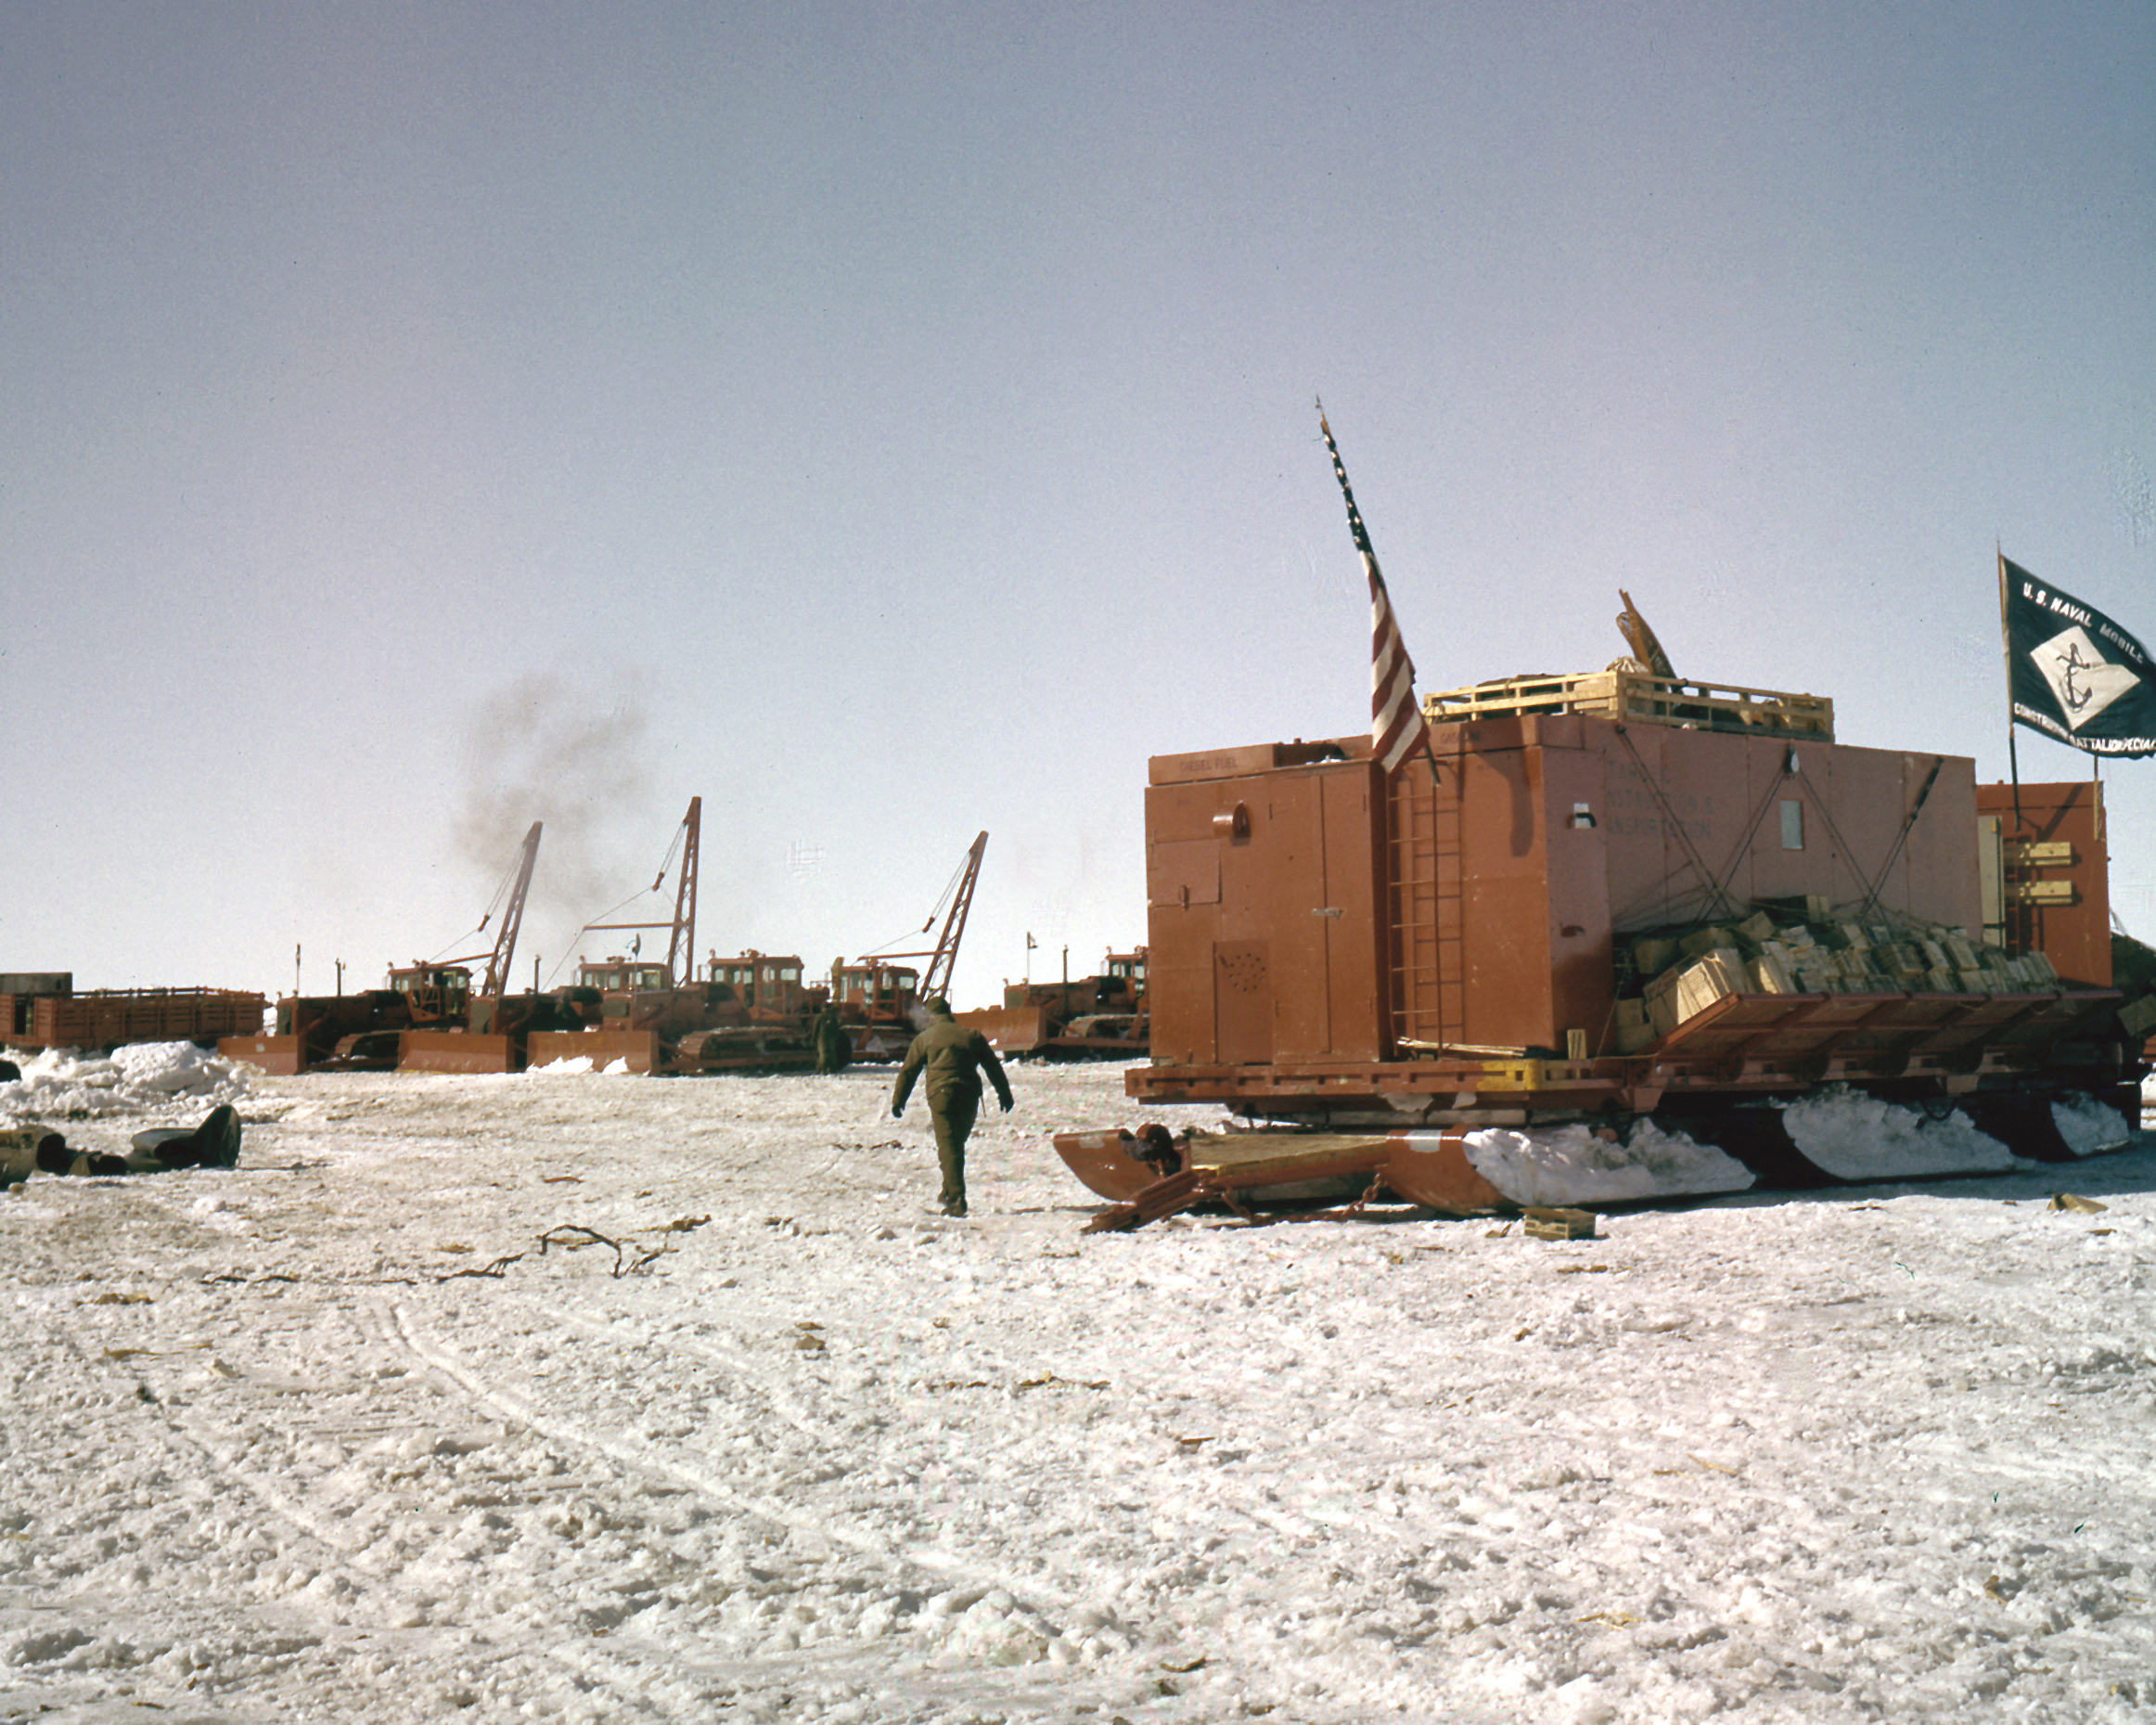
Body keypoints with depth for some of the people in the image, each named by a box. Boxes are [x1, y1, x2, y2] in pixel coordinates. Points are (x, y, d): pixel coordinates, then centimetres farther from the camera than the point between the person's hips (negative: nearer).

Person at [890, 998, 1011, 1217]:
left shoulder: (924, 1038, 8)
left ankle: (956, 1199, -14)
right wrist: (1004, 1094, 22)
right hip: (969, 1096, 3)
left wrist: (898, 1100, 17)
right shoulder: (972, 1034, 14)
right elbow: (993, 1066, 16)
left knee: (948, 1147, -5)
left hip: (940, 1094, -3)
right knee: (957, 1143, 19)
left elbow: (908, 1071, 9)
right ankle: (950, 1191, 23)